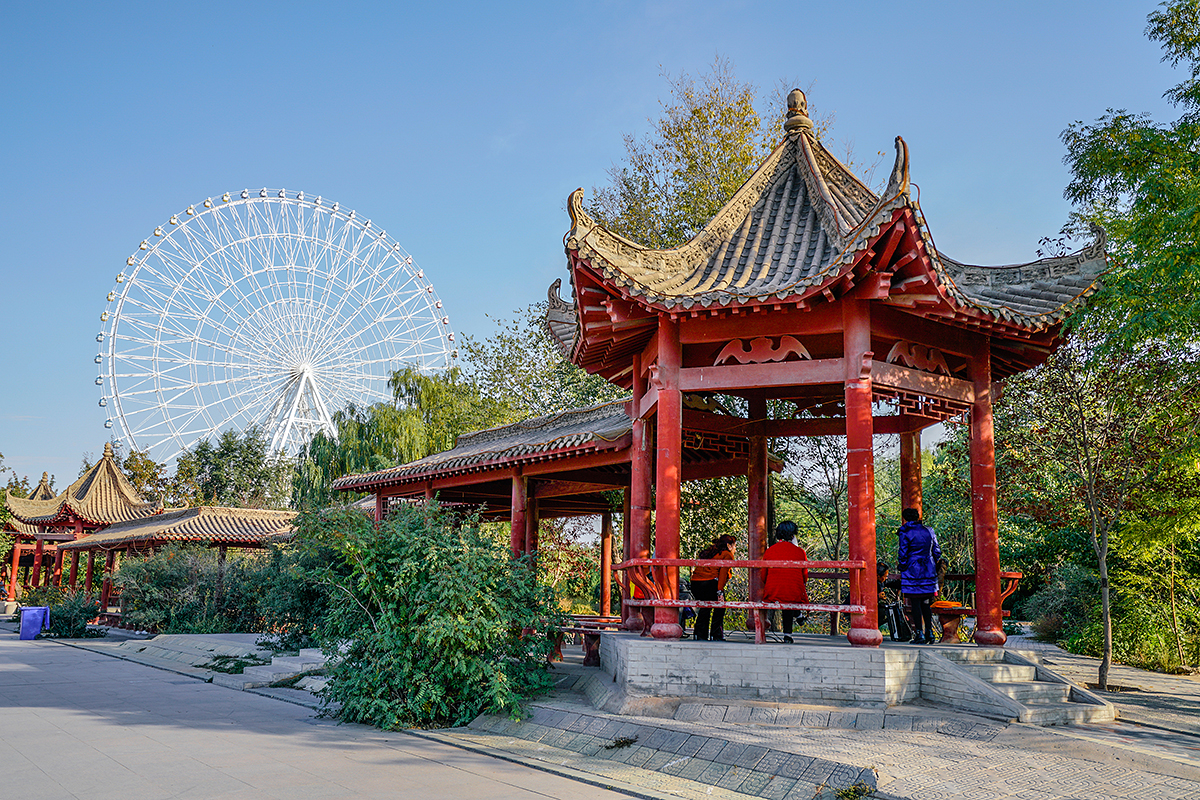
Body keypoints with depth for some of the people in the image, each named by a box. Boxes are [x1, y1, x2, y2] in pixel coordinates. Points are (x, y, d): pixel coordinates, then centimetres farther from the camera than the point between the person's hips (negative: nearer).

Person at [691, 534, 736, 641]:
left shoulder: (708, 552, 29)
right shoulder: (727, 555, 7)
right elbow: (723, 573, -6)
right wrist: (720, 590, -13)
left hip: (695, 583, 7)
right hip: (709, 583, -7)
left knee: (705, 608, 22)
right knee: (720, 608, 10)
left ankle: (701, 635, 20)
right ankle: (716, 635, 9)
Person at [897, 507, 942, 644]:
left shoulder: (905, 533, -8)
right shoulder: (928, 531, 8)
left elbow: (903, 554, -10)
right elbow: (937, 552, 12)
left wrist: (900, 566, 6)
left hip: (912, 571, -5)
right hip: (928, 571, 5)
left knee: (915, 603, -2)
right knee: (926, 603, 12)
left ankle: (919, 633, -3)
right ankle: (929, 632, 12)